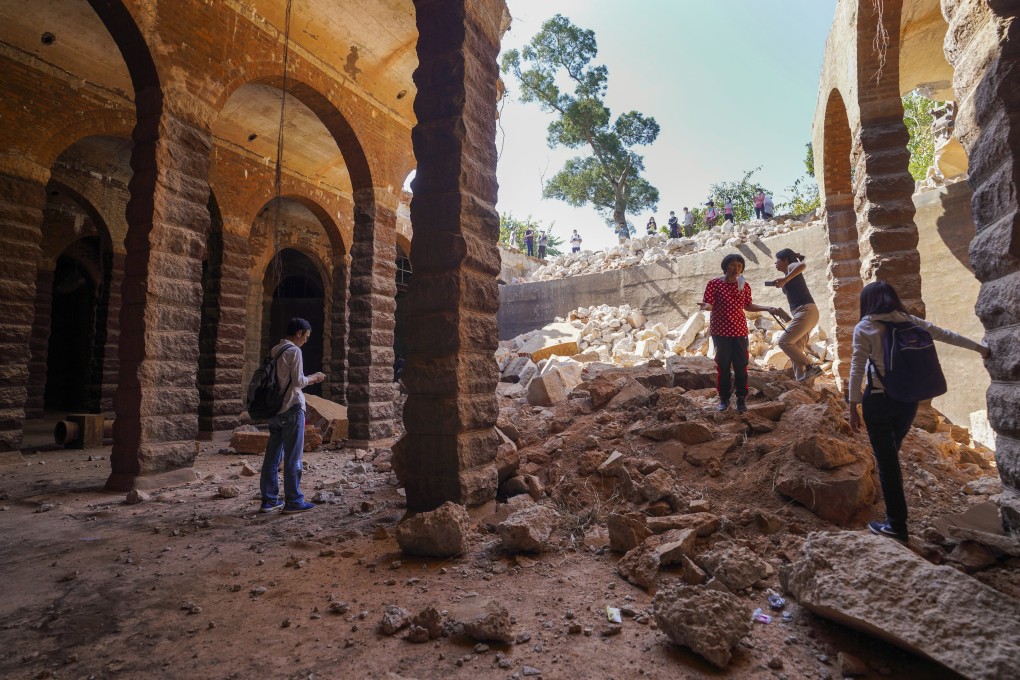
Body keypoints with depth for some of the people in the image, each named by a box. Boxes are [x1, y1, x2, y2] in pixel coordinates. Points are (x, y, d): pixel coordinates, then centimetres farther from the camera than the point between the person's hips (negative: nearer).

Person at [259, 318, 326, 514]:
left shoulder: (275, 351, 14)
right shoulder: (294, 351, -12)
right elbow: (298, 381, -16)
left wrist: (308, 380, 16)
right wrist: (313, 378, 2)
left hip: (275, 409, 8)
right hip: (291, 409, -8)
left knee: (272, 456, 11)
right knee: (293, 457, -1)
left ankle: (269, 500, 18)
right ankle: (293, 501, 6)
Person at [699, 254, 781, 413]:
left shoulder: (745, 286, 6)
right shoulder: (714, 284, -6)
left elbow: (747, 306, 15)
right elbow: (710, 305, -10)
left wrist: (767, 308, 8)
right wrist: (705, 306, -33)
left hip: (739, 330, 3)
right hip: (720, 331, -3)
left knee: (741, 365, 3)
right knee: (723, 365, 4)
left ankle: (741, 398, 15)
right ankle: (724, 398, 16)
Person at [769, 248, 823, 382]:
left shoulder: (791, 267, 0)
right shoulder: (788, 274, 24)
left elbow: (802, 265, -26)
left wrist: (784, 280, -28)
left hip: (806, 311, -9)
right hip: (804, 313, 9)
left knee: (784, 341, -11)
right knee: (796, 348, 6)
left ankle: (811, 367, -11)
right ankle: (802, 380, 4)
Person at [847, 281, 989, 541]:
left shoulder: (864, 328, -10)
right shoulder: (909, 321, 4)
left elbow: (857, 369, -13)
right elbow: (946, 335, 17)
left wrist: (853, 406, -8)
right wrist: (978, 347, 35)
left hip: (879, 401, -5)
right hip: (908, 400, 6)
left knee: (886, 460, 3)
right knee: (891, 455, 23)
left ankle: (896, 525, 11)